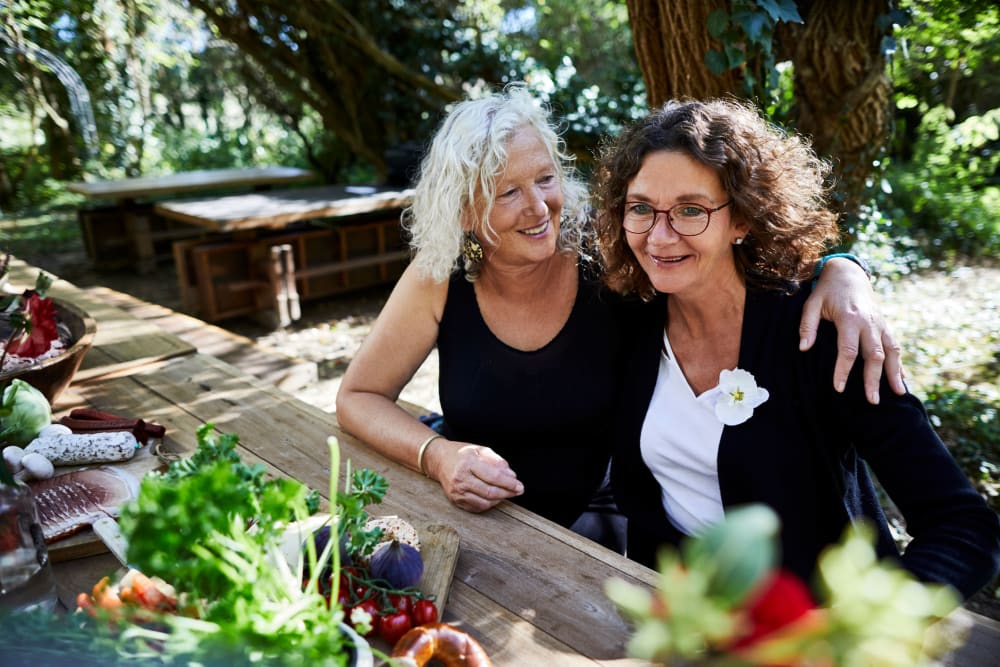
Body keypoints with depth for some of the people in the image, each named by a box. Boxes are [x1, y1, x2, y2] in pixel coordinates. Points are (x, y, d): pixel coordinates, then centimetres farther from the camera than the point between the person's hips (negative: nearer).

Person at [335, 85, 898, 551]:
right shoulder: (439, 280, -12)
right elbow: (358, 397, -3)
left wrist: (842, 276, -30)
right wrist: (436, 455, -21)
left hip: (596, 521, 0)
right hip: (475, 526, 1)